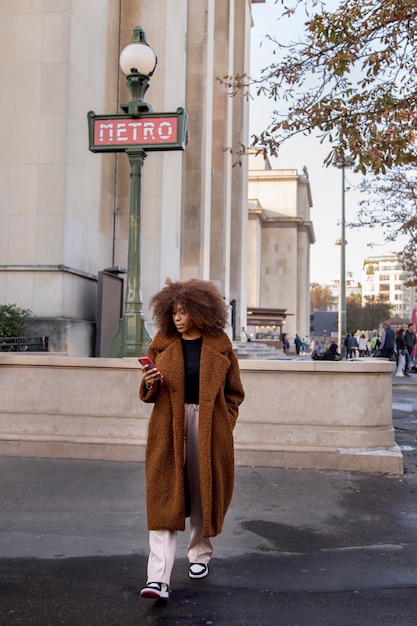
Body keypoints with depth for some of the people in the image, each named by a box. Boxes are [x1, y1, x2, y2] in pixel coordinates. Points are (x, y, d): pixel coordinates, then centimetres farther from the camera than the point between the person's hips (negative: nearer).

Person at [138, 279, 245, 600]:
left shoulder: (220, 344, 2)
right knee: (165, 497, -6)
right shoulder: (162, 342, 5)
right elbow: (149, 393, 12)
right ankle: (159, 578, -8)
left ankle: (200, 554, 35)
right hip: (169, 428, 0)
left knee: (203, 491, 12)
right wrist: (150, 384, -10)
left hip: (208, 426, 0)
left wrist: (226, 424, 1)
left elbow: (234, 392, 8)